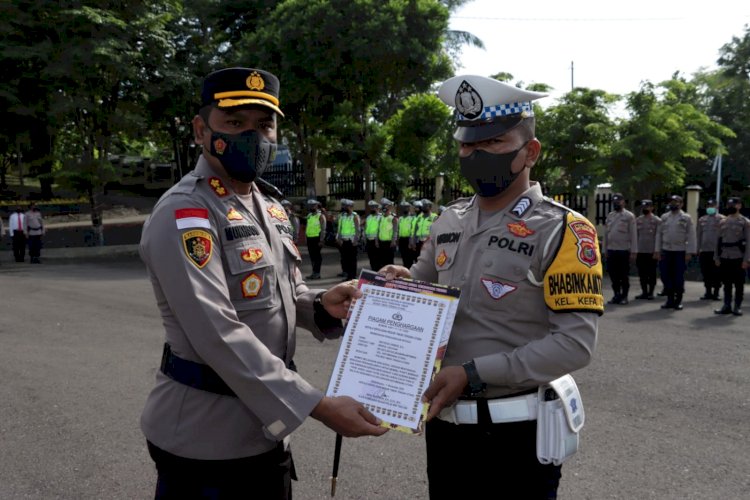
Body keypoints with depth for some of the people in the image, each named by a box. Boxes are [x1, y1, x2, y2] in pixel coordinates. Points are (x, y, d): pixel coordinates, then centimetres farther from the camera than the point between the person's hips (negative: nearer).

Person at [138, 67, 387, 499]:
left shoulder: (270, 209, 8)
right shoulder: (183, 216, -19)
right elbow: (220, 335, -27)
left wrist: (321, 305, -6)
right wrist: (319, 406, -28)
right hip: (205, 439, -8)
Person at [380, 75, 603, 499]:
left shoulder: (562, 230, -13)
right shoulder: (448, 222, 5)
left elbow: (575, 342, -19)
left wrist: (473, 373, -23)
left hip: (517, 433, -5)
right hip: (443, 422, 6)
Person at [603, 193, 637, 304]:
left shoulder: (629, 216, -3)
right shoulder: (610, 216, 13)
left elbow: (633, 234, -6)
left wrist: (633, 251, -12)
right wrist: (605, 249, 10)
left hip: (624, 250, -5)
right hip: (611, 250, 5)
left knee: (624, 275, 2)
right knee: (613, 274, 8)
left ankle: (624, 296, 12)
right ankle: (617, 295, 19)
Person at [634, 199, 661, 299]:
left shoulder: (657, 221, -3)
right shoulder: (638, 220, 10)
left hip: (652, 252, -4)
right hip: (640, 251, 4)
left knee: (651, 273, 4)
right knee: (642, 273, 7)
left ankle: (651, 292, 12)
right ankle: (644, 292, 17)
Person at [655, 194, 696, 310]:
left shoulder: (686, 218, -1)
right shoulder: (664, 217, 9)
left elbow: (691, 236, -5)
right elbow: (659, 234, 9)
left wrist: (689, 252, -11)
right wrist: (658, 250, 3)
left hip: (680, 252, -3)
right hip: (666, 251, 3)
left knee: (679, 277, 2)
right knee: (666, 276, 4)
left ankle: (678, 301, 13)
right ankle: (670, 300, 15)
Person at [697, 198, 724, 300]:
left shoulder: (721, 219, 0)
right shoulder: (701, 220, 13)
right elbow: (698, 235, 15)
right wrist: (698, 249, 10)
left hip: (716, 250, -4)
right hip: (704, 250, 4)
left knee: (716, 273, 0)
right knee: (706, 273, 8)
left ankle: (716, 292, 9)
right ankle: (708, 292, 17)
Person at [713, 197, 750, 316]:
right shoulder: (722, 222, 11)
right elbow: (718, 241, 12)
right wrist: (717, 258, 7)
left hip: (739, 258, -4)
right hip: (724, 258, 4)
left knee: (739, 284, 3)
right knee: (726, 283, 8)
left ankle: (737, 307, 10)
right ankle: (727, 306, 14)